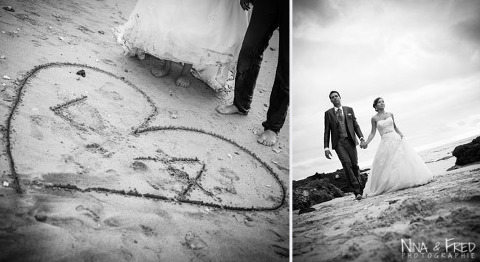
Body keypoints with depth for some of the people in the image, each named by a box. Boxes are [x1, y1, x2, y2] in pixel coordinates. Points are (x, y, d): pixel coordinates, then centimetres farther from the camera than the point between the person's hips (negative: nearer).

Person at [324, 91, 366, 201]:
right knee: (347, 163, -18)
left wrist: (361, 138, -4)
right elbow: (327, 131, 7)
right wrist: (326, 147, -1)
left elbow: (356, 125, 11)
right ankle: (357, 191, -17)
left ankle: (360, 188, 18)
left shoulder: (349, 110, 13)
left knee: (355, 165, -1)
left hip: (350, 140, 2)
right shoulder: (328, 113, 9)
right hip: (338, 142, -2)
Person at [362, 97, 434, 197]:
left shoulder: (390, 114, 9)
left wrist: (400, 134, -1)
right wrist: (366, 143, -11)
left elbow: (395, 126, 17)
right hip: (386, 142, -3)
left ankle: (408, 180, 10)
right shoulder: (374, 118, 1)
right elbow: (373, 133, 1)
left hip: (396, 139, 3)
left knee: (405, 158, -2)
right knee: (386, 165, -5)